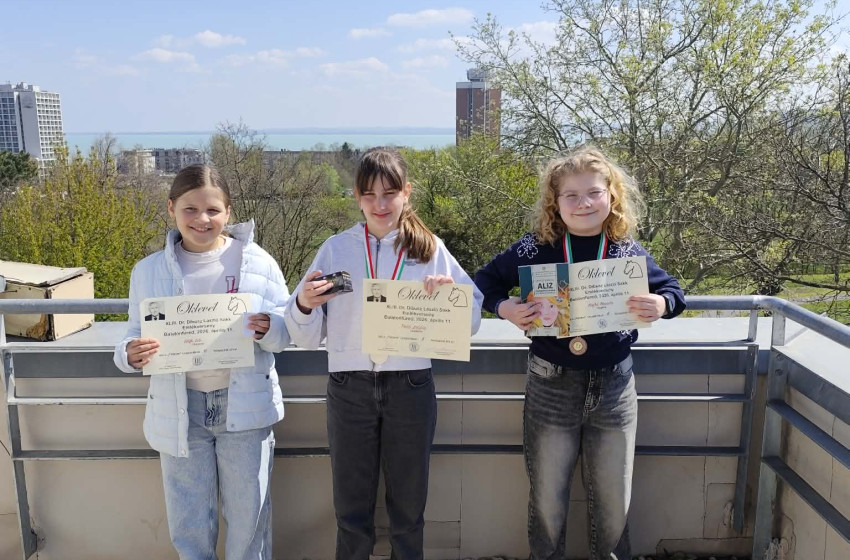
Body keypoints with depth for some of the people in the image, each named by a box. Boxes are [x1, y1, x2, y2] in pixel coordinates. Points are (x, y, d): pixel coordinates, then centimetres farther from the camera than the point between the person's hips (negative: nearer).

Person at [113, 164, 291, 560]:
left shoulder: (258, 262, -4)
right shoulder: (149, 271, 0)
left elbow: (289, 331, -1)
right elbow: (137, 335, 4)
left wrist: (267, 329, -23)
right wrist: (131, 354, -19)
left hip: (245, 406, -1)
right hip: (179, 412, 2)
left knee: (249, 514, 10)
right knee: (188, 522, 14)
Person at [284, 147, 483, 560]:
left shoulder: (430, 249, 3)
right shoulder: (335, 249, 3)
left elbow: (471, 322, 2)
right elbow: (307, 338, 4)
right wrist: (303, 305, -16)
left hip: (410, 387, 0)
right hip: (349, 389, 0)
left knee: (408, 506, 14)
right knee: (352, 508, 12)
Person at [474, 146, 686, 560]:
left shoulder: (629, 252, -3)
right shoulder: (535, 249, -7)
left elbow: (672, 290, 9)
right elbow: (485, 281, 2)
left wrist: (662, 305, -14)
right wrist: (504, 307, -18)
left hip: (613, 386, 1)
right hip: (551, 386, -1)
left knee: (613, 498, 16)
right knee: (546, 495, 14)